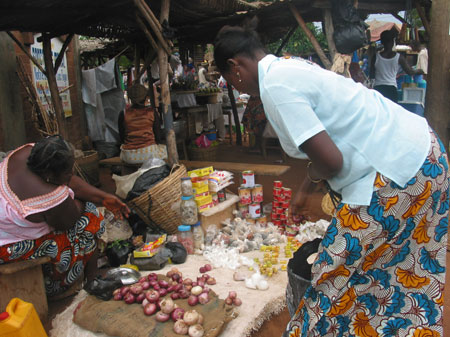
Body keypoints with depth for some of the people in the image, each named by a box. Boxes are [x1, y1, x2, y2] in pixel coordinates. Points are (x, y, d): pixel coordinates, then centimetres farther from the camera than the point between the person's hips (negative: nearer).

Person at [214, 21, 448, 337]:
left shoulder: (275, 86, -18)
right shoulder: (291, 66, 12)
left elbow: (330, 161, -21)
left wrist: (311, 177, 2)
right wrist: (304, 191, 26)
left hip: (396, 174, -10)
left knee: (339, 273, 4)